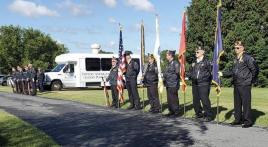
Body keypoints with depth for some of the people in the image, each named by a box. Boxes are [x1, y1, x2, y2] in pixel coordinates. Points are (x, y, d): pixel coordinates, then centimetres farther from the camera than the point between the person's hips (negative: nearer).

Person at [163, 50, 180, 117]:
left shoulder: (175, 63, -11)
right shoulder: (169, 64, 17)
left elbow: (177, 72, -13)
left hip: (173, 85, -9)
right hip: (168, 84, 9)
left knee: (173, 99, -5)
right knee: (169, 99, 12)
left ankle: (176, 112, 3)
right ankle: (171, 111, 21)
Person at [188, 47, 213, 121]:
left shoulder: (206, 62, -2)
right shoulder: (194, 63, 17)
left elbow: (210, 71, -4)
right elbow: (191, 71, 25)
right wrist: (191, 76, 8)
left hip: (203, 84, -7)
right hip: (195, 84, 7)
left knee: (204, 100, -11)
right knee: (195, 100, 10)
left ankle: (208, 115, -1)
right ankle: (198, 113, 25)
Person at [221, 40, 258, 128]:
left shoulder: (247, 58, -9)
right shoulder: (236, 59, 16)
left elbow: (254, 70, -11)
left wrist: (251, 80, -6)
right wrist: (223, 74, 14)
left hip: (245, 85, -8)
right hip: (236, 84, 8)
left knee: (246, 103, -3)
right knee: (237, 103, 12)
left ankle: (248, 121, 5)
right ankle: (238, 119, 22)